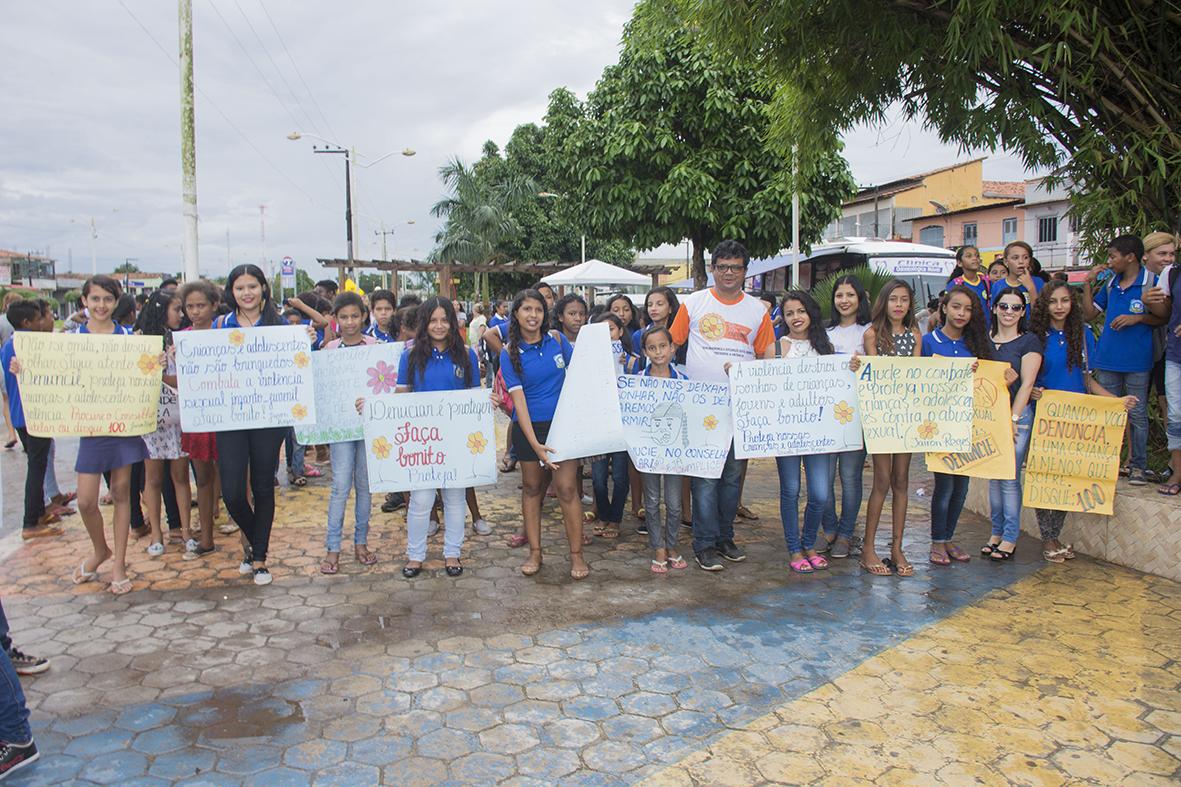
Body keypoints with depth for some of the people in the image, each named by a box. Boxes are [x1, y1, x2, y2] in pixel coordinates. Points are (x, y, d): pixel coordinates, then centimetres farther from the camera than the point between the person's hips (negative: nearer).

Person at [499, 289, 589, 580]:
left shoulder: (557, 339, 0)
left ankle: (576, 554, 6)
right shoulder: (510, 353, -6)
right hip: (529, 427, 0)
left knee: (566, 488, -5)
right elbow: (518, 399, -12)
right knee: (532, 488, 10)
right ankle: (535, 552, 22)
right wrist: (534, 444, -19)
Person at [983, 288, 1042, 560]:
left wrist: (1013, 419, -13)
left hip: (1018, 414, -4)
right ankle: (996, 532, 17)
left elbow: (1027, 384, -8)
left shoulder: (1029, 342, -2)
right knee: (993, 477, 7)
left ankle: (1010, 538, 4)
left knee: (1010, 479, -4)